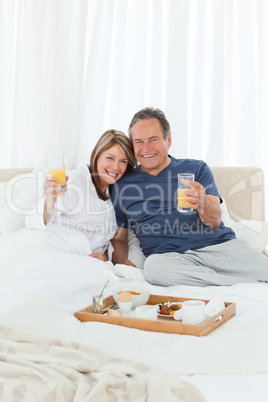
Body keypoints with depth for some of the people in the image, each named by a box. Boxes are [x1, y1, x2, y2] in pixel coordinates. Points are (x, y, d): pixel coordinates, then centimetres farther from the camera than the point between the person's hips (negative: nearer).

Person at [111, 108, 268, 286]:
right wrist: (121, 262, -4)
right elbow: (119, 238, 19)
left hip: (220, 245, -1)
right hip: (170, 256, 2)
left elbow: (215, 221, 2)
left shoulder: (197, 169, 13)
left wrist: (202, 203, -22)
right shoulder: (123, 186, 14)